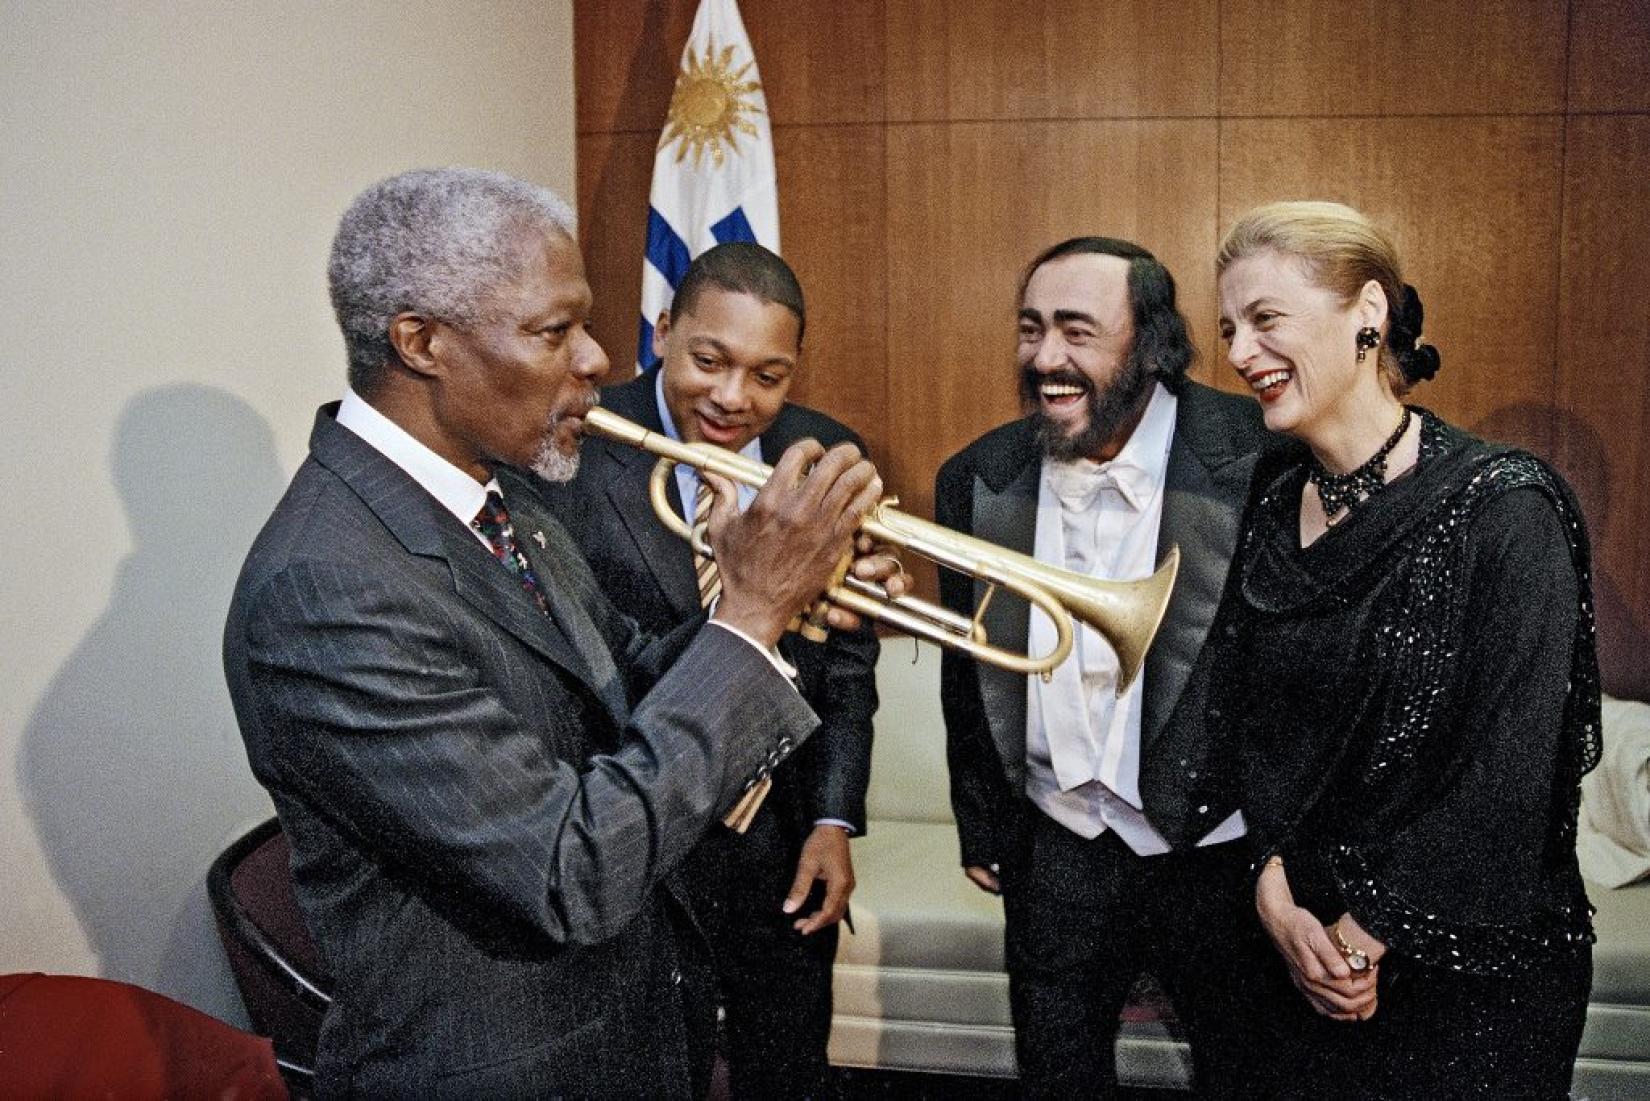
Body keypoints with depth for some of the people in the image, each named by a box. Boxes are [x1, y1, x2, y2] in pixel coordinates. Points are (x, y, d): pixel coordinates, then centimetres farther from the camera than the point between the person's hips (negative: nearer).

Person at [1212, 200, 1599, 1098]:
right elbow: (1250, 720, 2)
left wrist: (1362, 937, -15)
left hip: (1474, 980, -5)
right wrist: (1277, 897, -10)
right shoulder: (1271, 504, 2)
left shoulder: (1503, 507, -16)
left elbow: (1507, 780, -19)